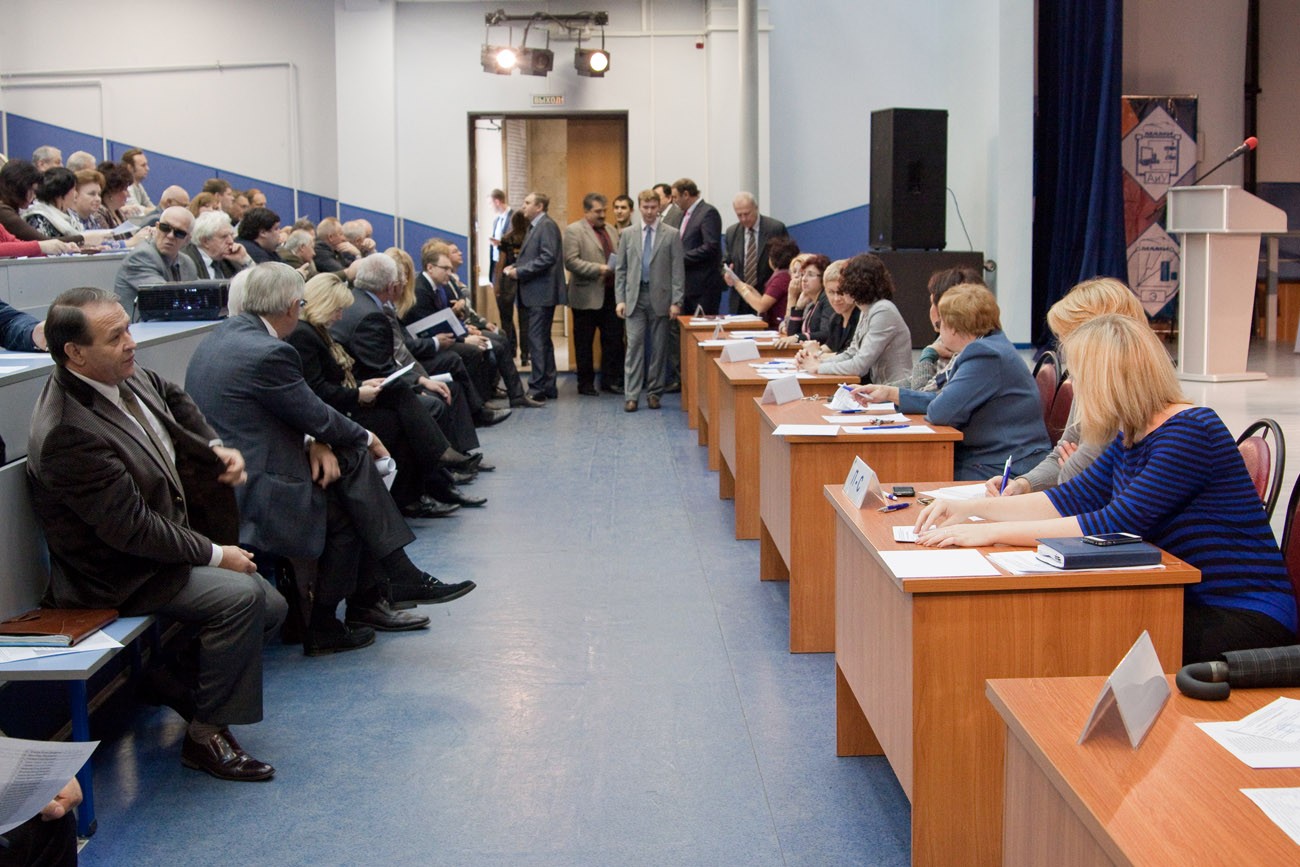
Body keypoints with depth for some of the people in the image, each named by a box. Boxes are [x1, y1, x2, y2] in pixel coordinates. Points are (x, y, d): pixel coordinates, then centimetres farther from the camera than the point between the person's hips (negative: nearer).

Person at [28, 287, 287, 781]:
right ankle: (206, 735, -9)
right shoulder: (69, 434, -29)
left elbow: (175, 401, 22)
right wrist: (214, 554, -18)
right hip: (119, 576, -9)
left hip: (168, 539, 9)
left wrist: (216, 448, 6)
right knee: (242, 595, -24)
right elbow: (131, 528, -26)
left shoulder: (127, 378, -2)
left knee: (270, 610, 4)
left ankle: (186, 683, 23)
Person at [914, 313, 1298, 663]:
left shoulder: (1190, 432, -19)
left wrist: (992, 532, -23)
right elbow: (1073, 498, 13)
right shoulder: (1133, 436, 9)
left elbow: (1115, 525, -24)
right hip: (1192, 604, 8)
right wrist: (968, 509, 5)